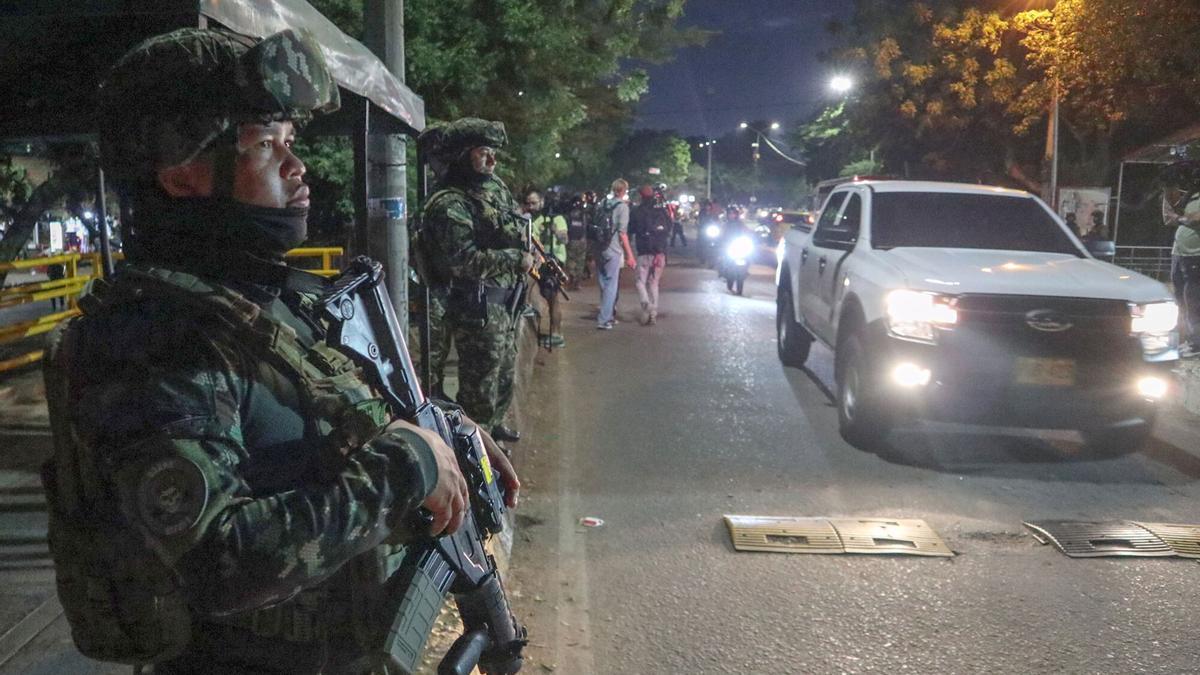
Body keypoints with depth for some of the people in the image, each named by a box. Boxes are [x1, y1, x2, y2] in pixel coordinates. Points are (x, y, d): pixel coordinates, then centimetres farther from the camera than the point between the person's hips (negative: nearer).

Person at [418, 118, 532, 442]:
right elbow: (464, 260, -28)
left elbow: (520, 231, 25)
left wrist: (528, 254, 7)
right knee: (480, 383, 0)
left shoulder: (496, 186, 9)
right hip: (479, 305, -10)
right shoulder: (449, 204, -19)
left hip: (507, 299, 10)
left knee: (505, 373, 25)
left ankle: (494, 425, 43)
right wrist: (516, 259, -21)